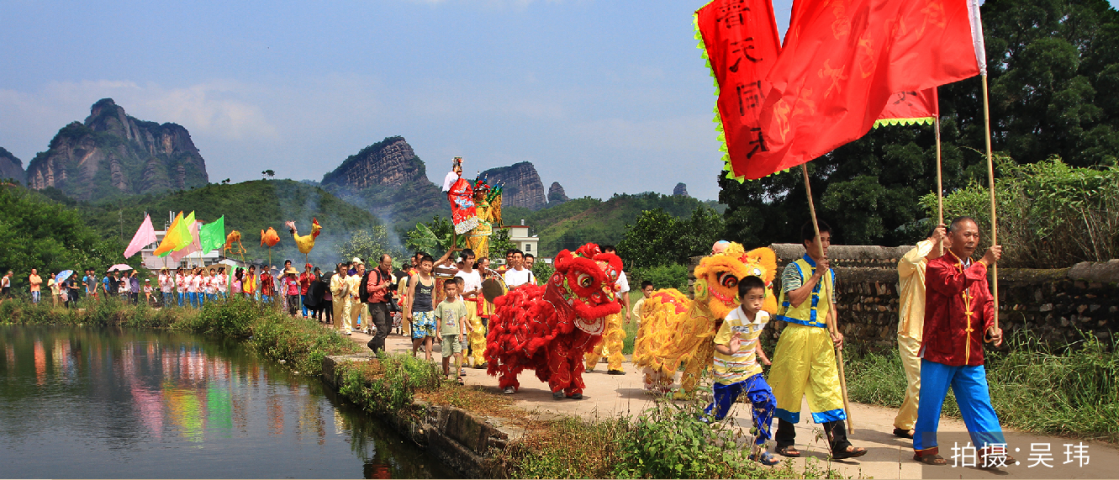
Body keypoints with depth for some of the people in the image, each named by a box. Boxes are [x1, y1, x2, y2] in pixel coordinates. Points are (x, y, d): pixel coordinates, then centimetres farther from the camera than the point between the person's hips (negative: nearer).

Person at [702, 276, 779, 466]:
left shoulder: (763, 317, -6)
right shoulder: (731, 320, -23)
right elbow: (718, 345, -19)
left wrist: (760, 354, 7)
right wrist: (729, 351, -39)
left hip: (750, 368, 5)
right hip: (727, 371, -4)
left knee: (767, 402, -12)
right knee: (718, 411, 6)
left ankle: (759, 449, -2)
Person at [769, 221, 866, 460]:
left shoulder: (829, 274, 15)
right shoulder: (794, 269, -3)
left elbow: (830, 306, 17)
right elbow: (795, 299, -17)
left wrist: (835, 331, 1)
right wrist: (816, 275, -14)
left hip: (821, 337, 5)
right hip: (797, 334, -5)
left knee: (830, 388, -3)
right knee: (791, 388, 3)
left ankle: (839, 444, -6)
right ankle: (785, 442, 15)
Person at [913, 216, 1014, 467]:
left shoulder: (977, 271, 17)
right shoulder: (937, 266, -5)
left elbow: (987, 303, 14)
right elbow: (953, 284, -26)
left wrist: (992, 328, -6)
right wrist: (983, 263, -19)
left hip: (971, 353, 6)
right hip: (939, 350, -5)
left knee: (979, 402, 2)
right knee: (931, 402, 3)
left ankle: (990, 449, 3)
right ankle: (924, 448, 16)